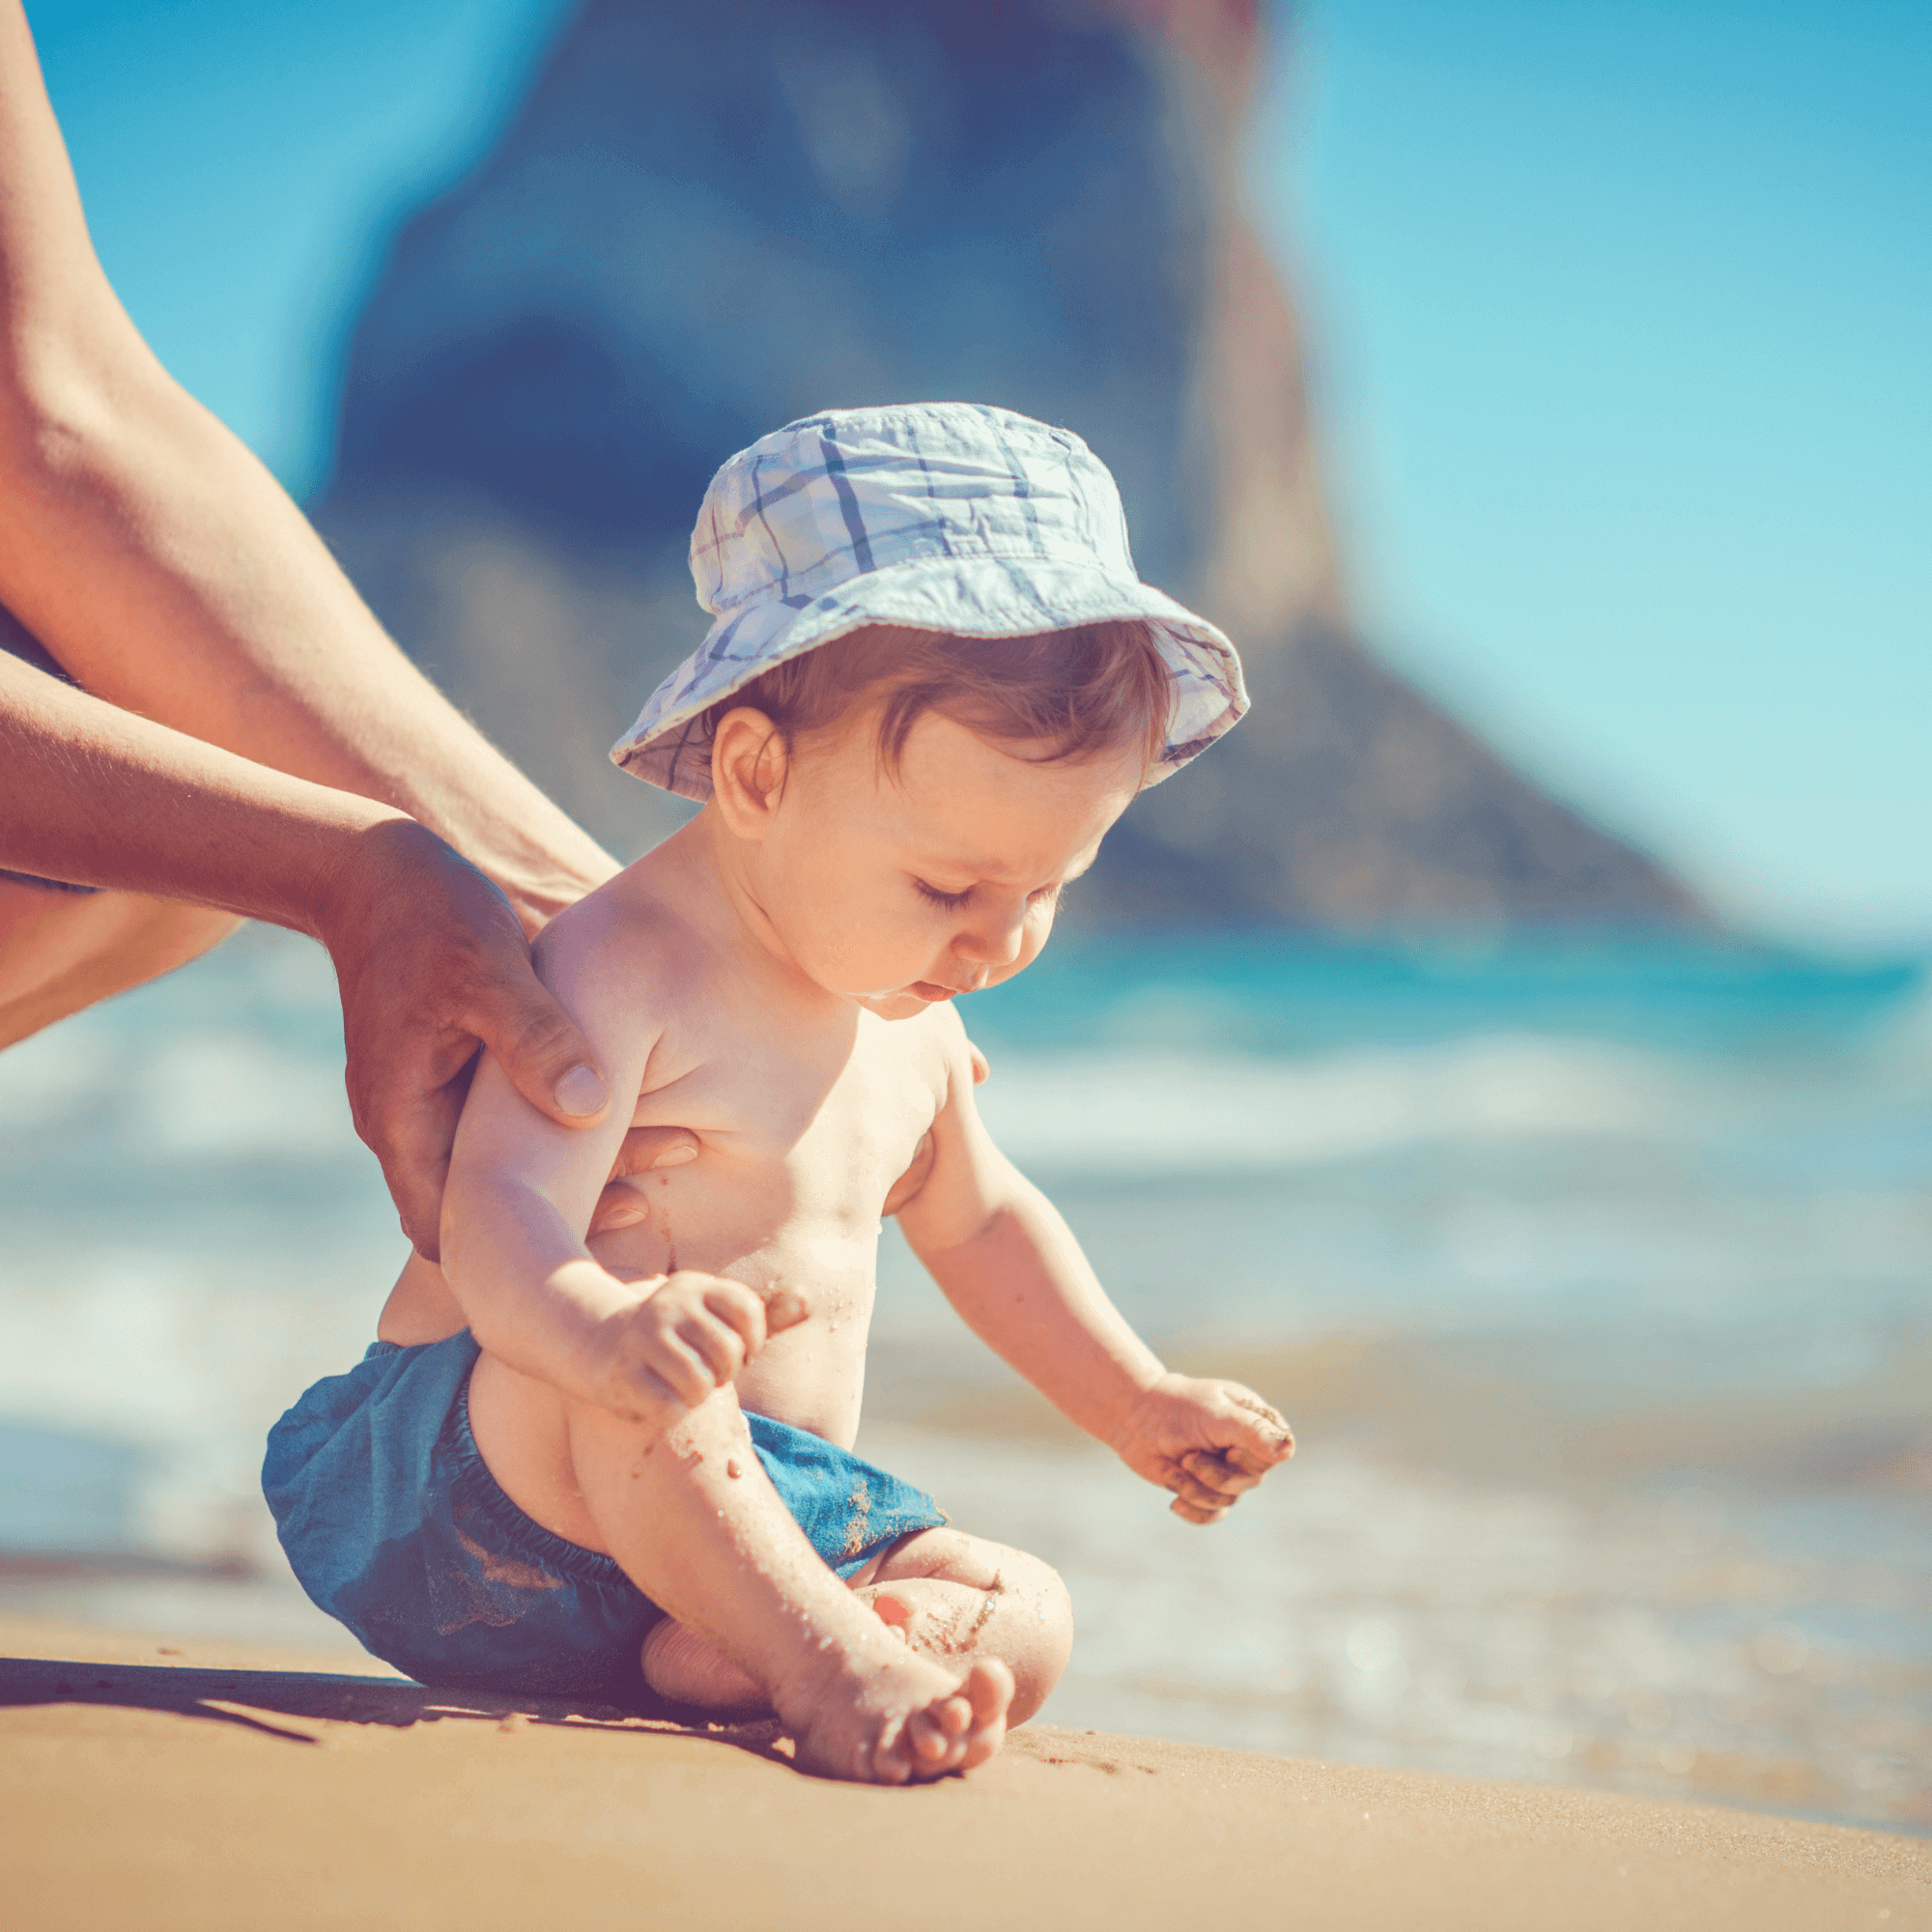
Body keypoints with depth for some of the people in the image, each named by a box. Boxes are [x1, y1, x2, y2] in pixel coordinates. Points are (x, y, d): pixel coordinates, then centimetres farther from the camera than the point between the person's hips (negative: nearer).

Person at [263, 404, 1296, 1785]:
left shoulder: (910, 1014, 9)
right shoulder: (627, 970, -19)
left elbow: (976, 1217, 27)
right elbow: (500, 1214, -33)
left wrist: (1140, 1404, 23)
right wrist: (601, 1328, -55)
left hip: (761, 1513, 8)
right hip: (481, 1510, -8)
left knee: (1028, 1618, -11)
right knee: (649, 1376, -39)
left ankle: (718, 1655, -31)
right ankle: (830, 1661, -35)